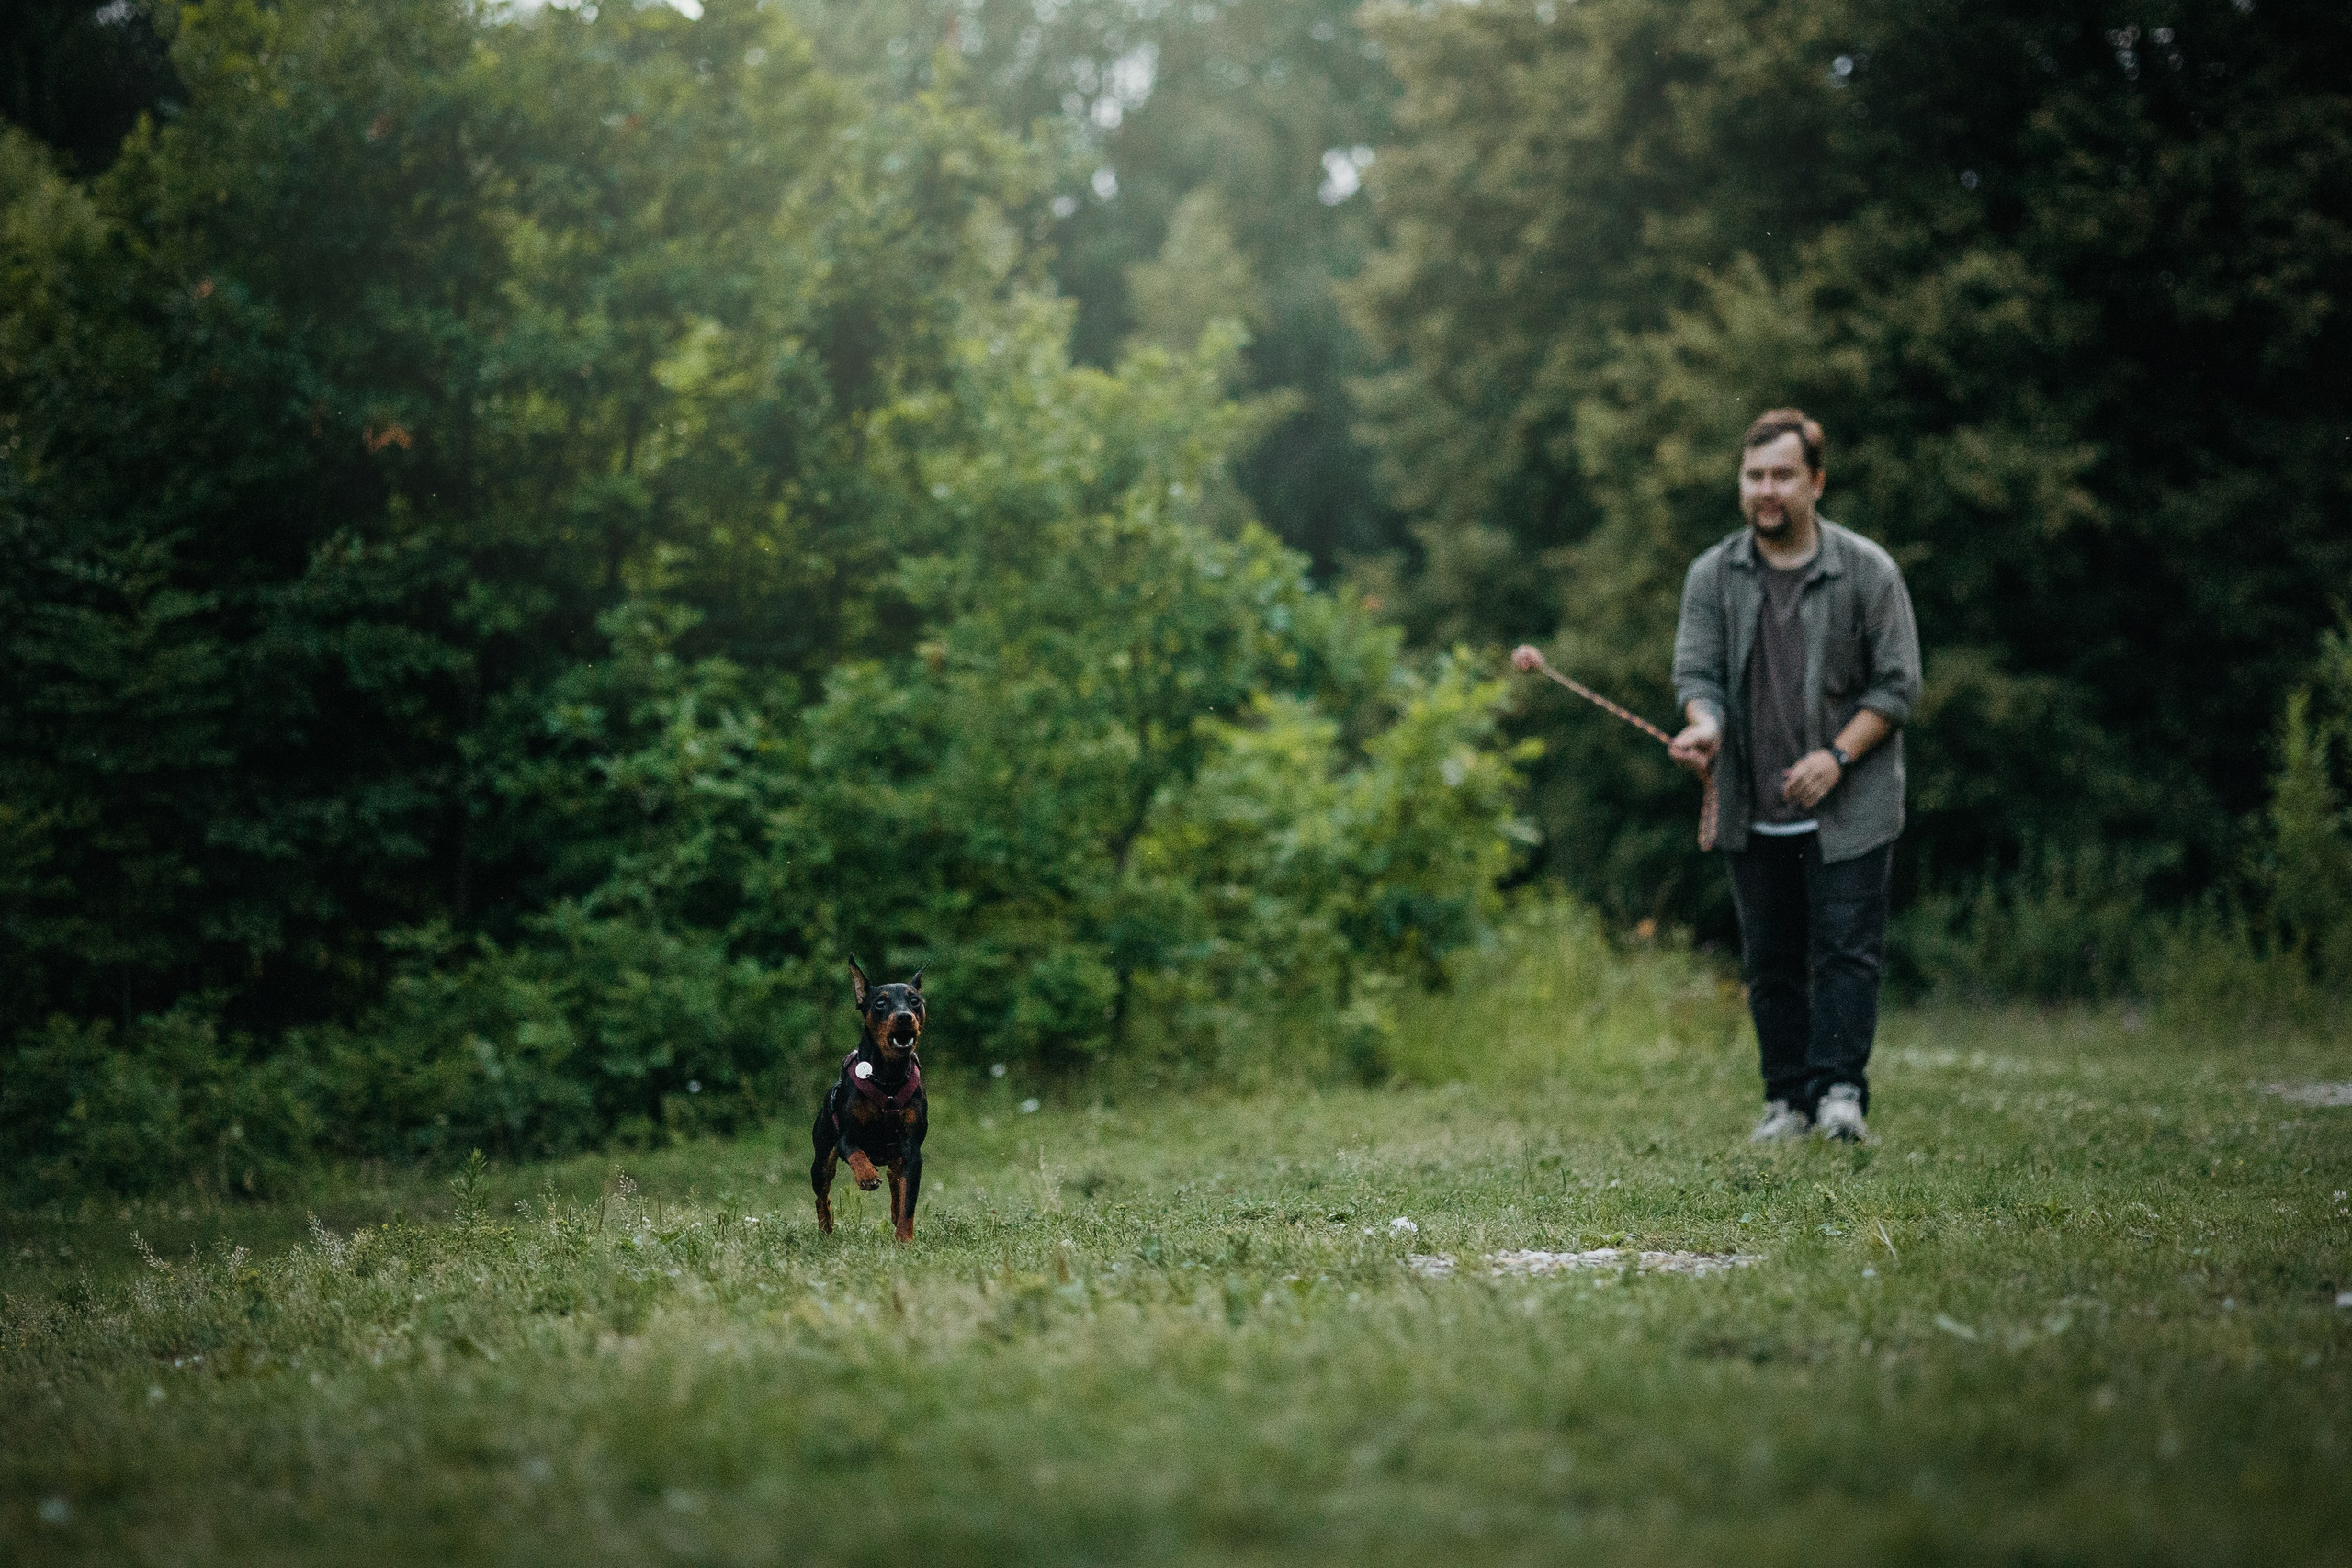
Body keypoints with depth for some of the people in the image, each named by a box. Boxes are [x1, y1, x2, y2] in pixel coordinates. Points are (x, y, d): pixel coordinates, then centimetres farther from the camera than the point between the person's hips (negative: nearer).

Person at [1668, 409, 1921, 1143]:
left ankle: (1840, 1088, -7)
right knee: (1769, 960, 7)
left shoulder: (1868, 571, -2)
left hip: (1849, 808, -3)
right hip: (1752, 809, 3)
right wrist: (1705, 724, -23)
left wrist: (1836, 757, -14)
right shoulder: (1712, 575, 5)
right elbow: (1697, 669, 0)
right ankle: (1786, 1098, 14)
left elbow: (1896, 683, -2)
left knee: (1846, 948, -8)